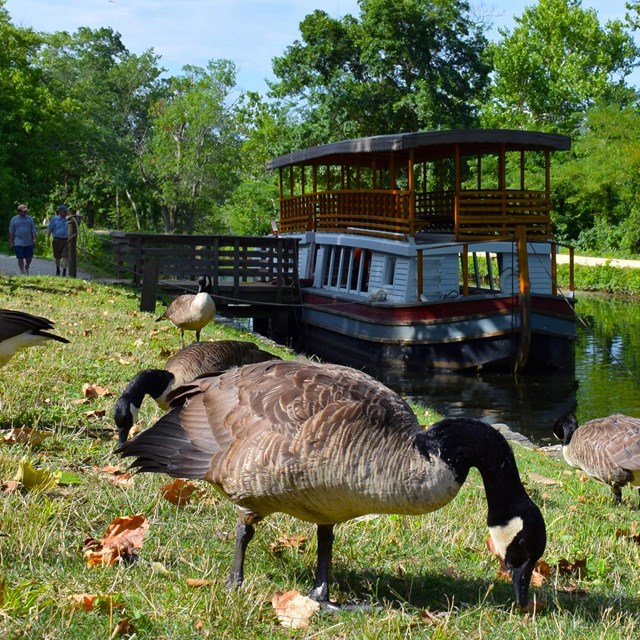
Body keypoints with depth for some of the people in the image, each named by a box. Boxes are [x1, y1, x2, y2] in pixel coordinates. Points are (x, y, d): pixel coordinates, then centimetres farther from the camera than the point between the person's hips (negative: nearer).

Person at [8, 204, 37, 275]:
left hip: (29, 243, 2)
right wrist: (11, 242, 1)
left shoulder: (30, 219, 6)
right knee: (20, 258, -4)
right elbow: (11, 232, 4)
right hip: (18, 243, -2)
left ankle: (26, 268, 32)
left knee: (29, 258, 4)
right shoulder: (14, 219, 2)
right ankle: (22, 272, 6)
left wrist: (34, 239, -5)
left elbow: (33, 230, 6)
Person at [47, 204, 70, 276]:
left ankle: (64, 271, -13)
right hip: (57, 240, -2)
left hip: (65, 240, 2)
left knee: (65, 256, -11)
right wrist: (48, 239, -3)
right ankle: (57, 270, 29)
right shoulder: (55, 219, -1)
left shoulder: (67, 220, 9)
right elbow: (50, 229, 1)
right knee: (57, 257, 11)